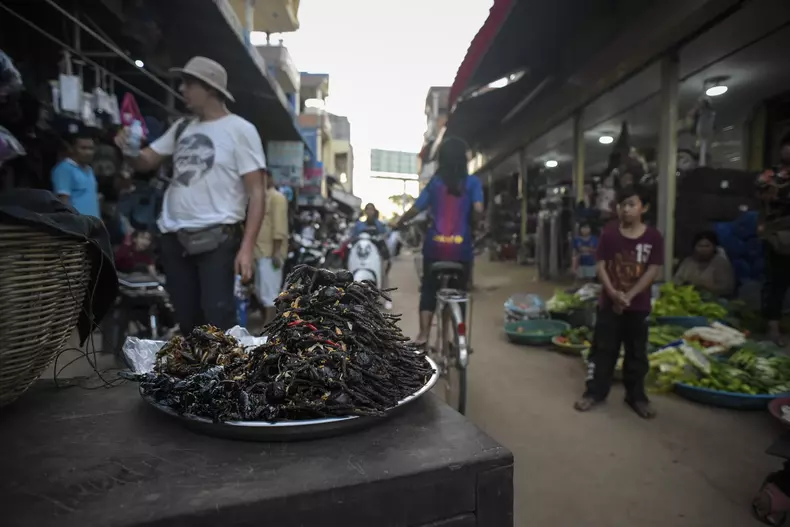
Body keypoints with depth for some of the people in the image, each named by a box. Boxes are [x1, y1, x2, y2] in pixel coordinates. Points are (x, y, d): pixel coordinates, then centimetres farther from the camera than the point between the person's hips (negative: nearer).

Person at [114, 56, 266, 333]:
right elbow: (145, 162, 21)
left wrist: (246, 248, -19)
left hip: (217, 238, -6)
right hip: (175, 237, 7)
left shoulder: (240, 130, -4)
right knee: (186, 318, 13)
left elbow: (256, 193, -10)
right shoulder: (181, 127, 14)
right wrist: (129, 148, -4)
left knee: (218, 318, -8)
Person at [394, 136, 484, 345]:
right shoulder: (472, 182, -1)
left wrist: (399, 223, 18)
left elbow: (415, 209, 1)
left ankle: (423, 335, 7)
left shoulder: (435, 182, 4)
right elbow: (478, 210, -15)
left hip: (435, 246, 1)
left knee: (429, 290, 12)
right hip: (461, 247, -1)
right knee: (459, 292, 12)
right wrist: (473, 225, 5)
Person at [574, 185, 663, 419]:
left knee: (636, 352, 11)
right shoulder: (608, 235, -2)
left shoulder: (653, 237, -4)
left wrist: (629, 295, -14)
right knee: (603, 349, 7)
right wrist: (613, 292, -18)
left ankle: (636, 395, 26)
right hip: (609, 302, 0)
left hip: (638, 305, 0)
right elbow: (601, 267, -4)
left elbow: (653, 271, -7)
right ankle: (595, 391, 18)